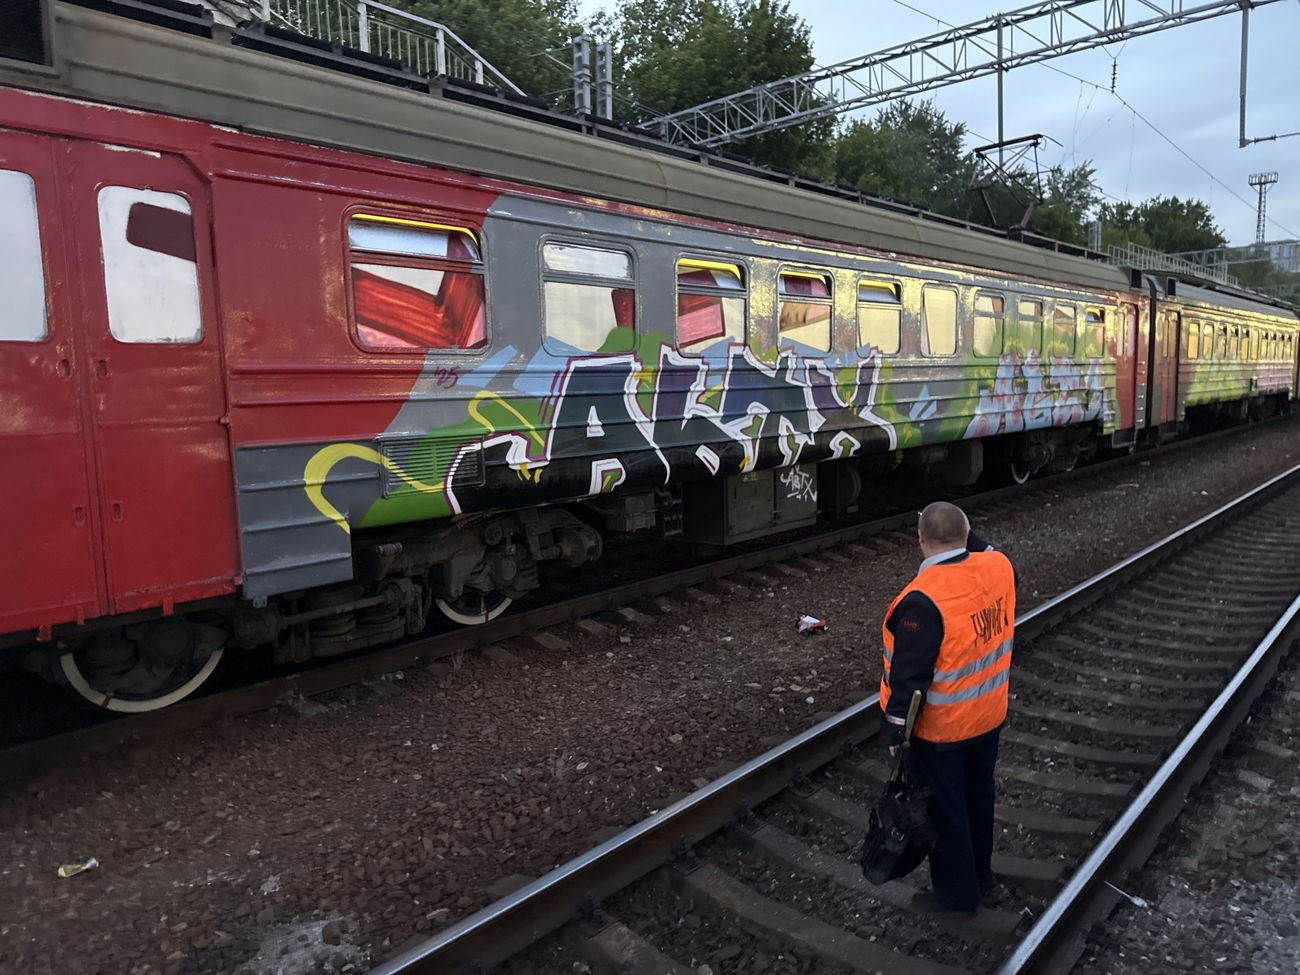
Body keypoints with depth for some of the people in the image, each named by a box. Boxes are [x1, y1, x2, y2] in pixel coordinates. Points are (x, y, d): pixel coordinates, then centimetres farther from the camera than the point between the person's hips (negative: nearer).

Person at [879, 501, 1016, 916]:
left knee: (945, 808, 13)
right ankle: (979, 870, 47)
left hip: (940, 729, -7)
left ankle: (956, 891, 32)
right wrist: (968, 535, 10)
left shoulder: (923, 601, -32)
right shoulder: (999, 567, -13)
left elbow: (909, 674, -26)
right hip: (988, 715, 7)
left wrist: (896, 727, -15)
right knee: (978, 794, 26)